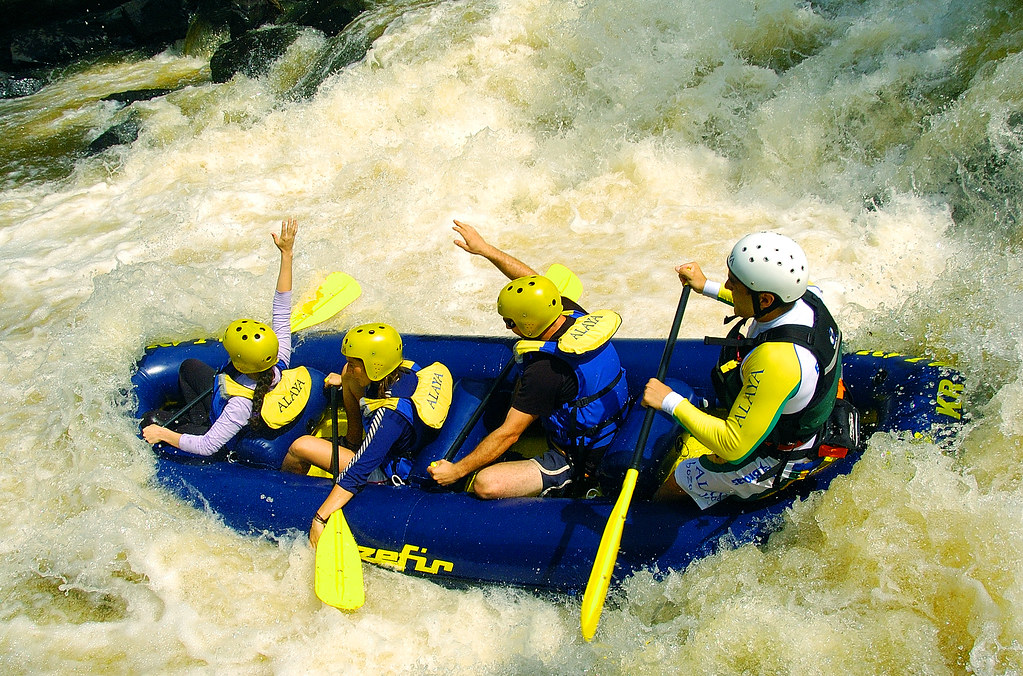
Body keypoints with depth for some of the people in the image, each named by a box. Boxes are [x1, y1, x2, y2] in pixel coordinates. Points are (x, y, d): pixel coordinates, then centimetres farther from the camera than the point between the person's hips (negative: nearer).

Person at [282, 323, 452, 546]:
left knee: (300, 447, -14)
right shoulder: (405, 369, -19)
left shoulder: (390, 415, -40)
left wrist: (320, 518, -39)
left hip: (386, 472, -8)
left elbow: (357, 473, -40)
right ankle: (353, 440, 26)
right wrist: (345, 380, 13)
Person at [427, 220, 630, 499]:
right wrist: (485, 249, 14)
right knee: (522, 381, 24)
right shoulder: (575, 314, -9)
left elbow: (508, 434, -23)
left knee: (485, 484, -22)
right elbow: (534, 281, 9)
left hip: (576, 462, -9)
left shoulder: (546, 371, -31)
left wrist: (456, 470, -13)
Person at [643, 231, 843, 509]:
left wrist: (671, 402, -29)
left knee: (669, 488, 3)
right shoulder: (805, 296, -17)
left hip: (774, 464, -9)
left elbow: (734, 447, -36)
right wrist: (708, 287, 12)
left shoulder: (778, 361, -42)